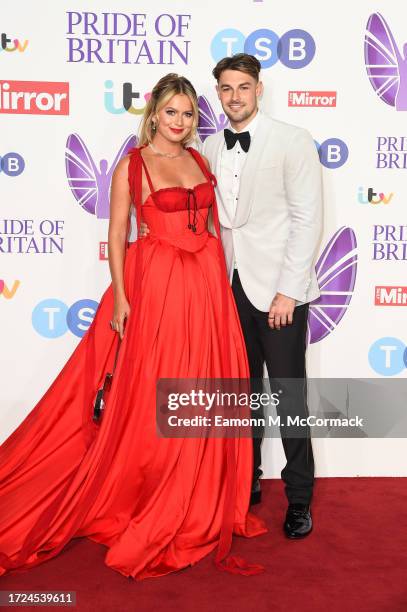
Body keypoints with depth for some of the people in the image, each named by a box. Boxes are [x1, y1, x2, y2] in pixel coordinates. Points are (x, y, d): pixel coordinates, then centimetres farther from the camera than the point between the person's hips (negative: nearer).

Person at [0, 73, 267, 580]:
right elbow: (117, 235, -4)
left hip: (207, 283, 5)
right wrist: (121, 297, -11)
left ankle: (198, 504, 25)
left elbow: (211, 224, 15)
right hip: (156, 285, -5)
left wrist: (222, 283, 9)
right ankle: (151, 513, 18)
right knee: (154, 398, 0)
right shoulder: (132, 164, -2)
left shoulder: (199, 161, 12)